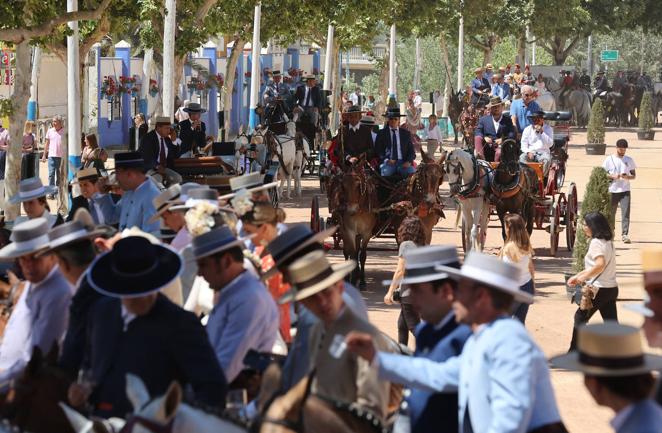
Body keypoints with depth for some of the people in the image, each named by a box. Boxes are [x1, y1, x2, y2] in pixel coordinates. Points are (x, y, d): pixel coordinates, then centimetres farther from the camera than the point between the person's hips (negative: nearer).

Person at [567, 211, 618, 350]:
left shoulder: (596, 242, -16)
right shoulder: (608, 242, 12)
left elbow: (600, 264, -31)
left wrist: (583, 277, -20)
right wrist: (578, 276, 19)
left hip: (599, 289, -8)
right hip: (612, 288, 8)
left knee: (580, 318, 8)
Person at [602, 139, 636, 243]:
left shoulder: (629, 160, 7)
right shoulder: (609, 160, 2)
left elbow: (634, 175, 10)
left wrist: (627, 177, -12)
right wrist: (613, 176, -15)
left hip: (625, 191, 0)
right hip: (612, 191, 0)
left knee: (625, 213, -11)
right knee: (611, 214, 6)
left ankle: (625, 235, -13)